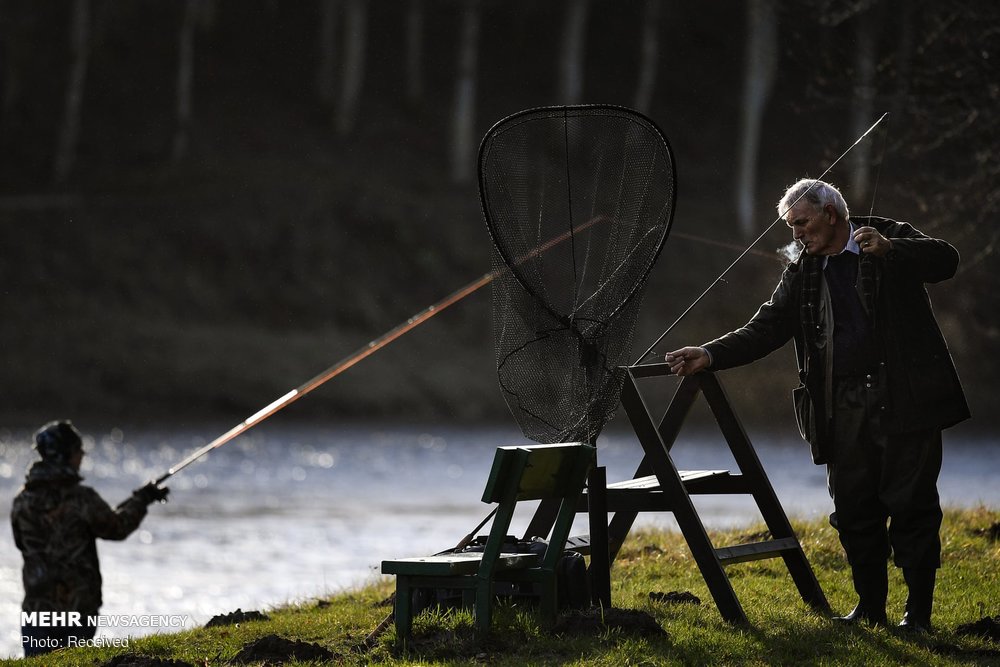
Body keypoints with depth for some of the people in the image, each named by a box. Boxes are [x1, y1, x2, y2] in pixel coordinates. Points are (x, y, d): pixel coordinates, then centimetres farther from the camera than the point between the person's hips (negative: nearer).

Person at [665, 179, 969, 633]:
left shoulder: (891, 239, 1)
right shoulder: (802, 274, 13)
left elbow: (944, 260, -12)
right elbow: (765, 330, 9)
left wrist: (889, 250, -28)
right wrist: (710, 356, -5)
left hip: (905, 402, -5)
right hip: (842, 406, 5)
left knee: (911, 504, -3)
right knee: (853, 510, 5)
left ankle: (918, 610, 3)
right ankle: (870, 606, 16)